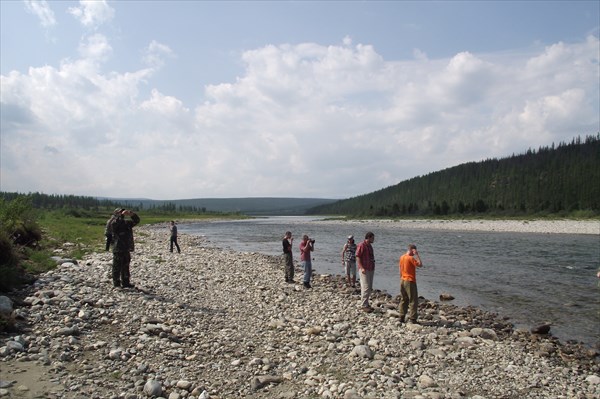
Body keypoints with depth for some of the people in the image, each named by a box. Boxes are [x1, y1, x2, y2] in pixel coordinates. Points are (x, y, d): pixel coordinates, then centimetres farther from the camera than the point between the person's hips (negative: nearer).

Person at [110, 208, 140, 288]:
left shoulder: (127, 222, 13)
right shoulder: (114, 223, -7)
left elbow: (136, 220, 11)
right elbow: (115, 223, -30)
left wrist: (132, 214, -8)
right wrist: (121, 215, -32)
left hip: (126, 249, 7)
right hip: (118, 249, -7)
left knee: (125, 266, 12)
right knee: (117, 266, -1)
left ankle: (125, 282, 20)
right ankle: (116, 282, 7)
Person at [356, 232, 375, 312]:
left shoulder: (370, 245, 15)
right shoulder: (361, 245, -11)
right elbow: (358, 257, -15)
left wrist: (373, 267, 17)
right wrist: (362, 268, -21)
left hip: (371, 269, 9)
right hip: (364, 269, -9)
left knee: (370, 288, 12)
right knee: (366, 288, -9)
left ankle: (366, 303, 20)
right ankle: (364, 305, -4)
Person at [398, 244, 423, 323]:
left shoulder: (402, 257, 8)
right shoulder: (411, 258, -16)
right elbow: (420, 265, -19)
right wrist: (417, 255, -16)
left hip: (402, 281, 8)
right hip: (410, 281, -8)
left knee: (403, 300, 14)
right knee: (413, 301, -1)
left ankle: (401, 317, 15)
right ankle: (412, 319, -2)